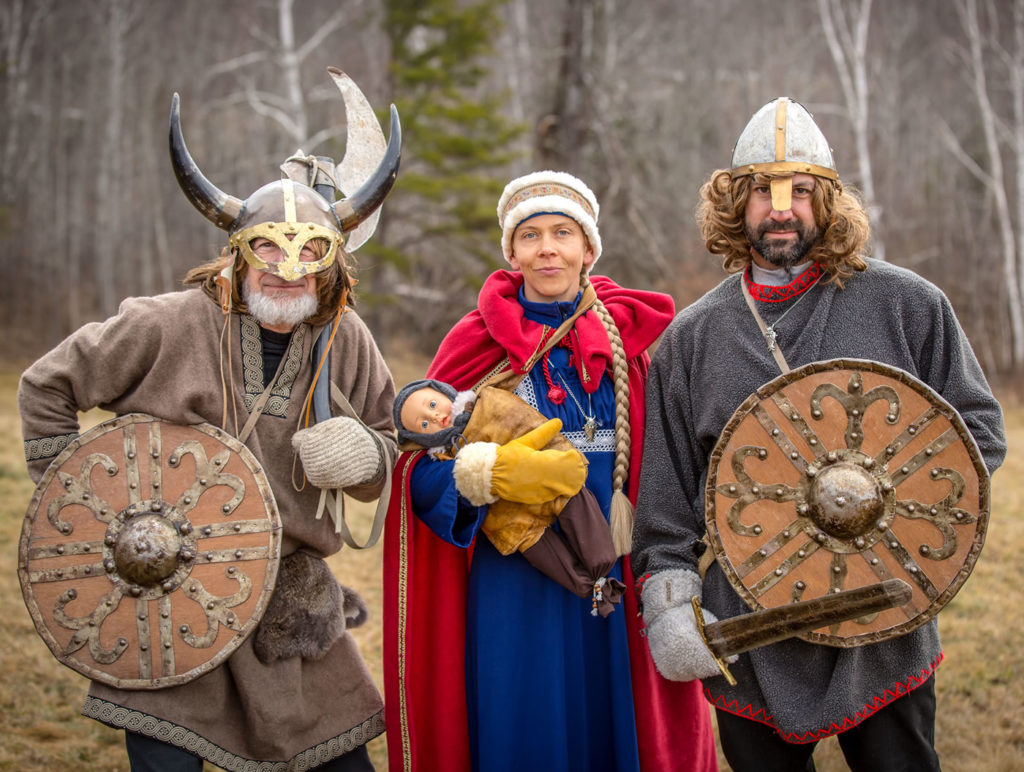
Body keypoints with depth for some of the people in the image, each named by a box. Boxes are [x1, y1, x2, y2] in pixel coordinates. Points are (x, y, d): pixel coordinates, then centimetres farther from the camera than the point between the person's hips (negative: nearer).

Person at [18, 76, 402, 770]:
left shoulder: (344, 341, -2)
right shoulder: (169, 326, -12)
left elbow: (390, 447, 8)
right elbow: (47, 385, -1)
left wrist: (363, 454, -15)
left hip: (290, 596, 4)